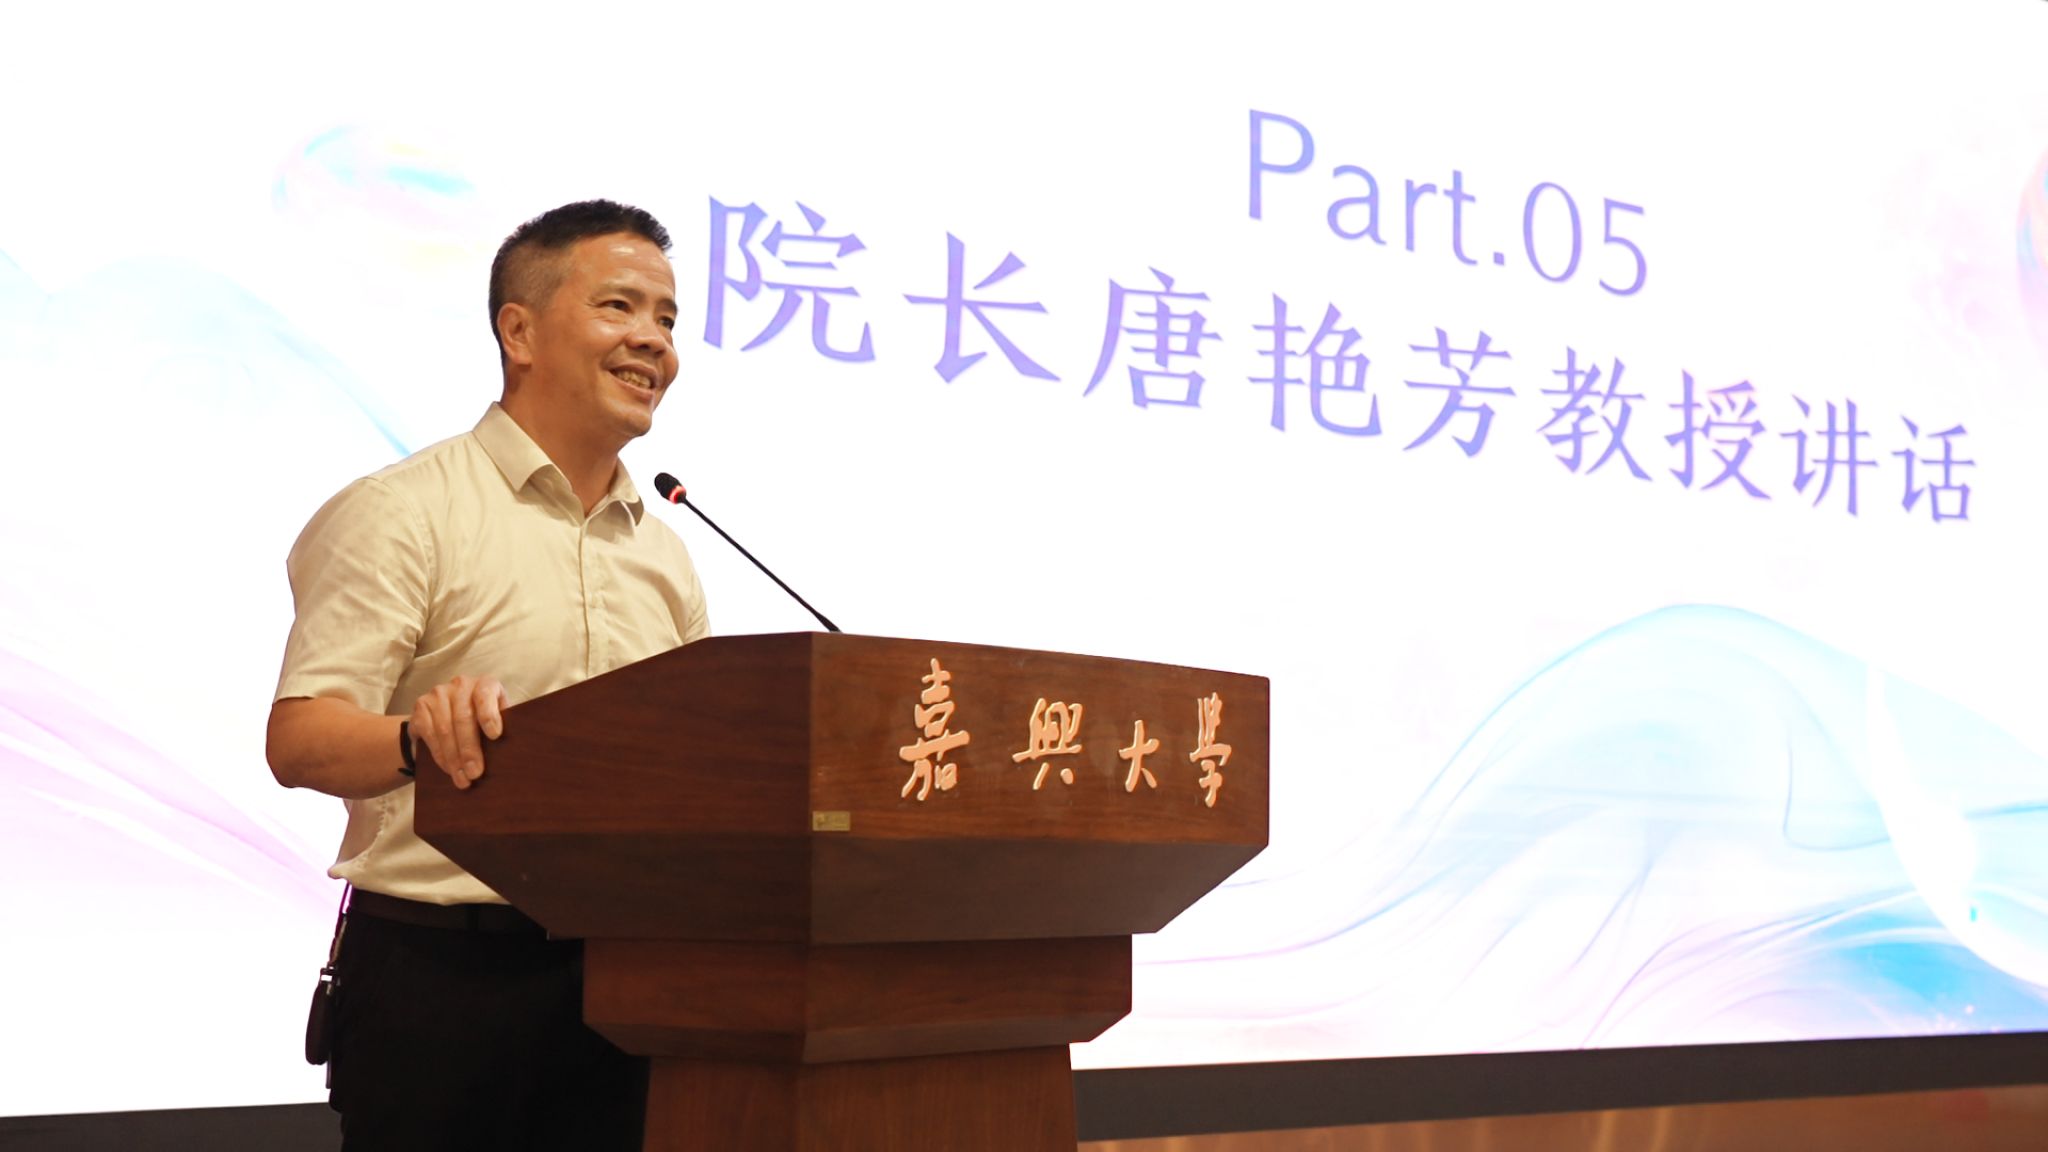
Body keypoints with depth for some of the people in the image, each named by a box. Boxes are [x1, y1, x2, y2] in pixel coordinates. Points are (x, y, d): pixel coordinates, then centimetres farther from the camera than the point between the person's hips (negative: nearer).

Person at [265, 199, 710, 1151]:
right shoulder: (404, 513, -4)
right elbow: (297, 740, -14)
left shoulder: (663, 551, 17)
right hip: (440, 972, -6)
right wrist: (419, 741, -34)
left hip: (622, 976, 6)